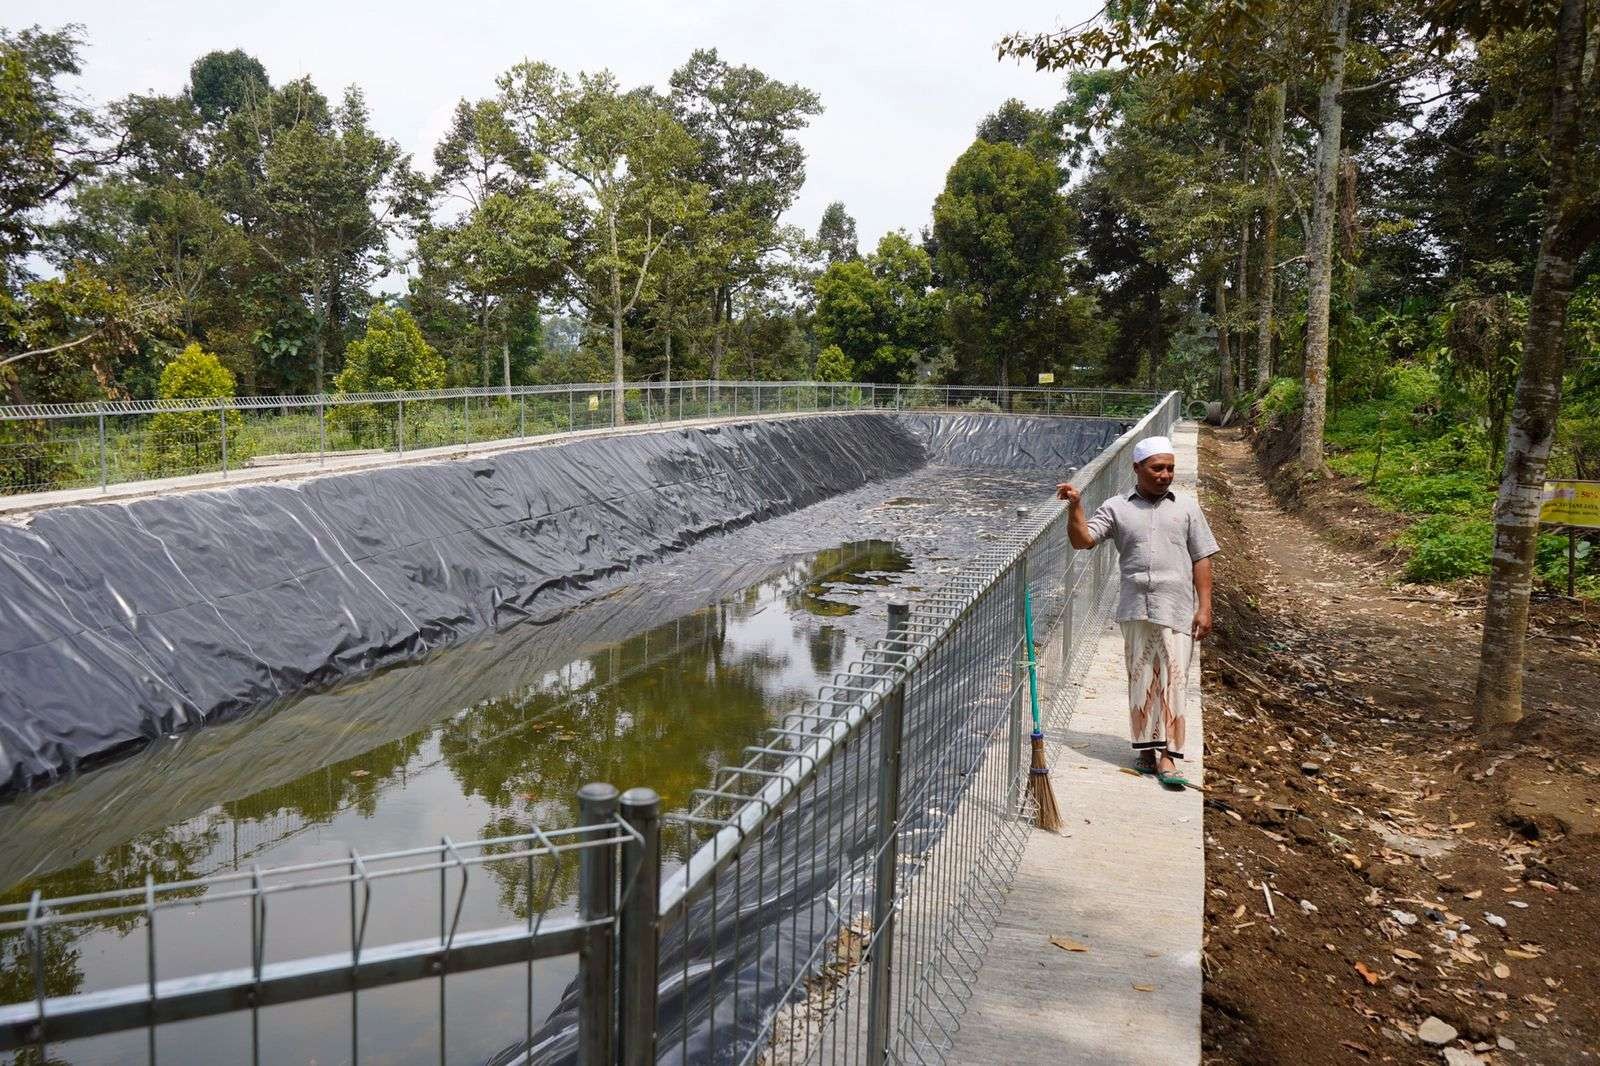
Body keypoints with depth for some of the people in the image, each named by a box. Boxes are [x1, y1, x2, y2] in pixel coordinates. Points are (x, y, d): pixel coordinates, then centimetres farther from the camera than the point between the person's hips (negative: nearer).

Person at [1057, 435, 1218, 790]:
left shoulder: (1187, 507, 10)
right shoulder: (1116, 507, 8)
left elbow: (1201, 559, 9)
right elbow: (1083, 540, -2)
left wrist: (1204, 607, 2)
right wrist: (1075, 507, -18)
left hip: (1177, 610, 0)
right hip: (1135, 609, 1)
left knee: (1173, 681, -5)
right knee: (1140, 680, 8)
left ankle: (1167, 757, -4)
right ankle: (1146, 748, 19)